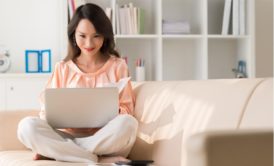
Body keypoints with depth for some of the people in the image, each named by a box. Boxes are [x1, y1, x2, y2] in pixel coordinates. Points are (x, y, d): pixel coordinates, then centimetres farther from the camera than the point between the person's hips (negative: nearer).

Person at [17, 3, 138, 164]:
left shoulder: (118, 65, 9)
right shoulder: (62, 68, 12)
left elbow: (127, 109, 5)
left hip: (106, 140, 0)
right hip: (70, 135, 1)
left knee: (128, 123, -35)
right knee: (27, 126, -26)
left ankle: (57, 152, -21)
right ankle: (98, 160, -28)